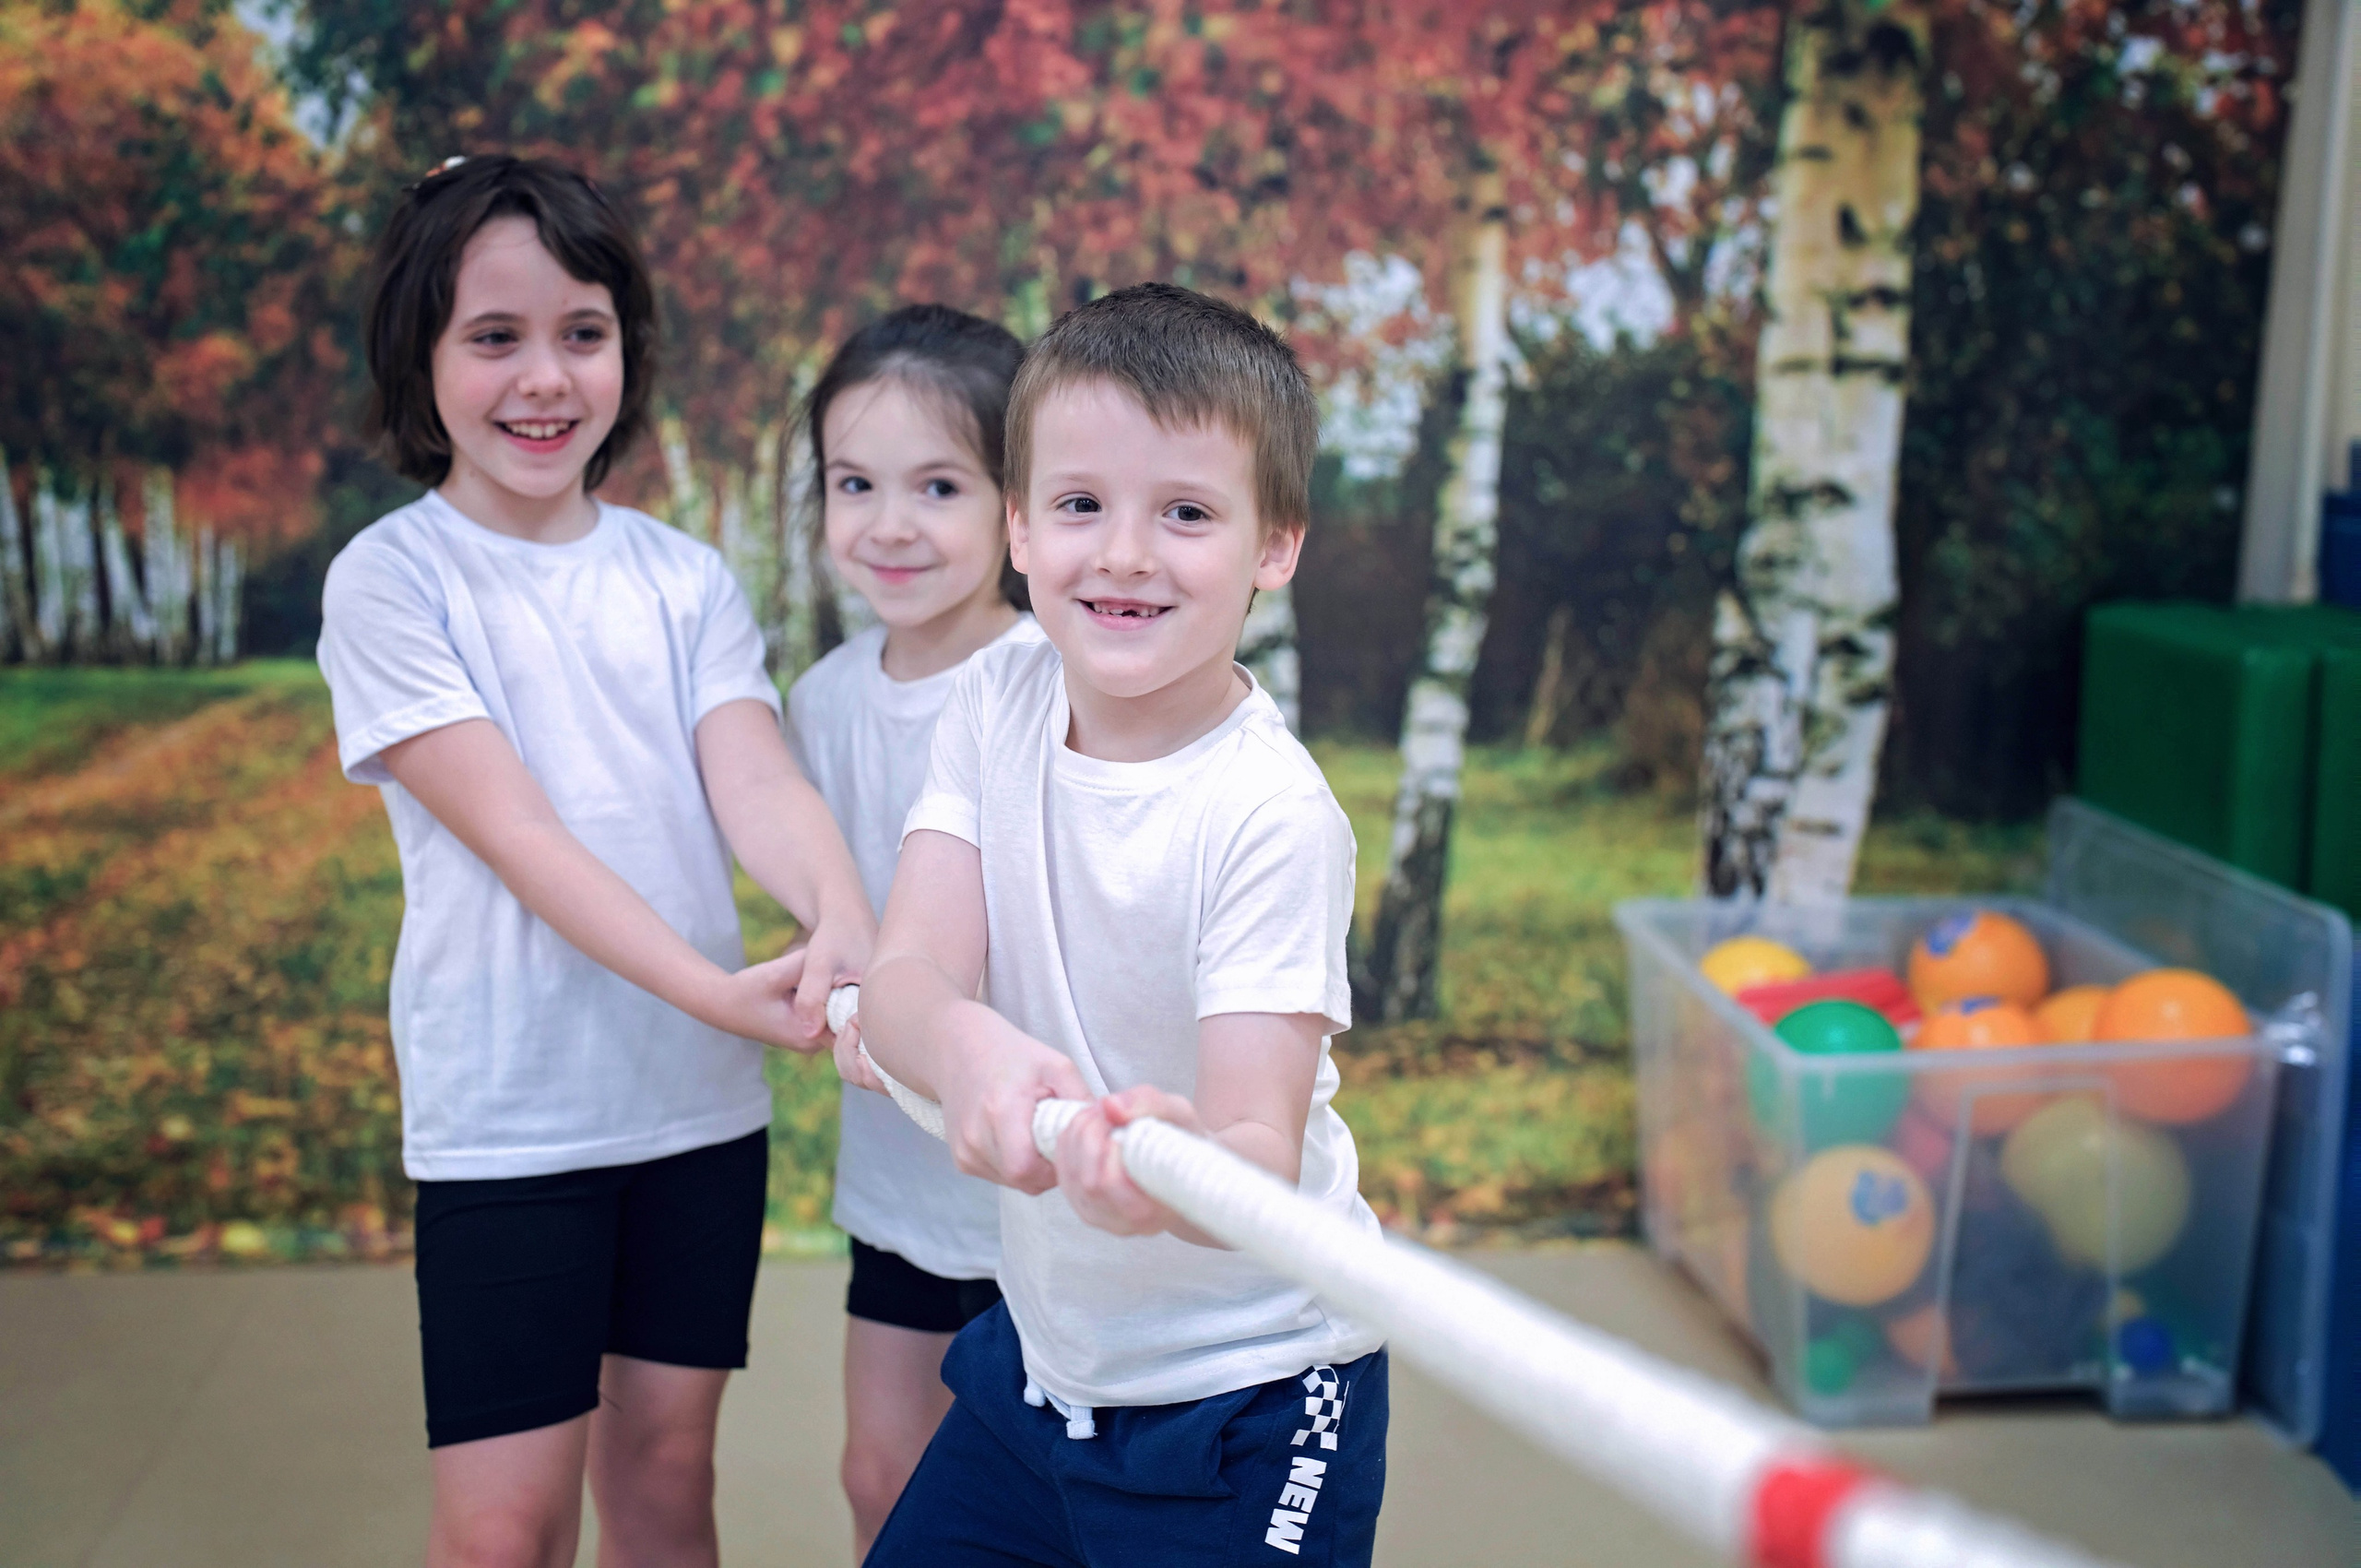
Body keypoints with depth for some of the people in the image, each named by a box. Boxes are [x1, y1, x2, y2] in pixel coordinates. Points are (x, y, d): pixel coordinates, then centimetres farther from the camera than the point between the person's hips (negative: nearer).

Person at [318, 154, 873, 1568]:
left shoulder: (682, 577, 5)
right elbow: (513, 829, -16)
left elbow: (753, 780, -10)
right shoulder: (390, 580, -6)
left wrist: (841, 917, -32)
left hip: (701, 1099, 4)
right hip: (508, 1115, -3)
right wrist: (717, 988, -28)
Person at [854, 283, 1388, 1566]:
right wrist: (958, 1043, -38)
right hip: (1037, 1352, 5)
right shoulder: (995, 706, -5)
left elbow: (1263, 1155, -27)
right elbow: (906, 971, -14)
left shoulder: (1270, 818, -22)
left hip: (1245, 1408, -5)